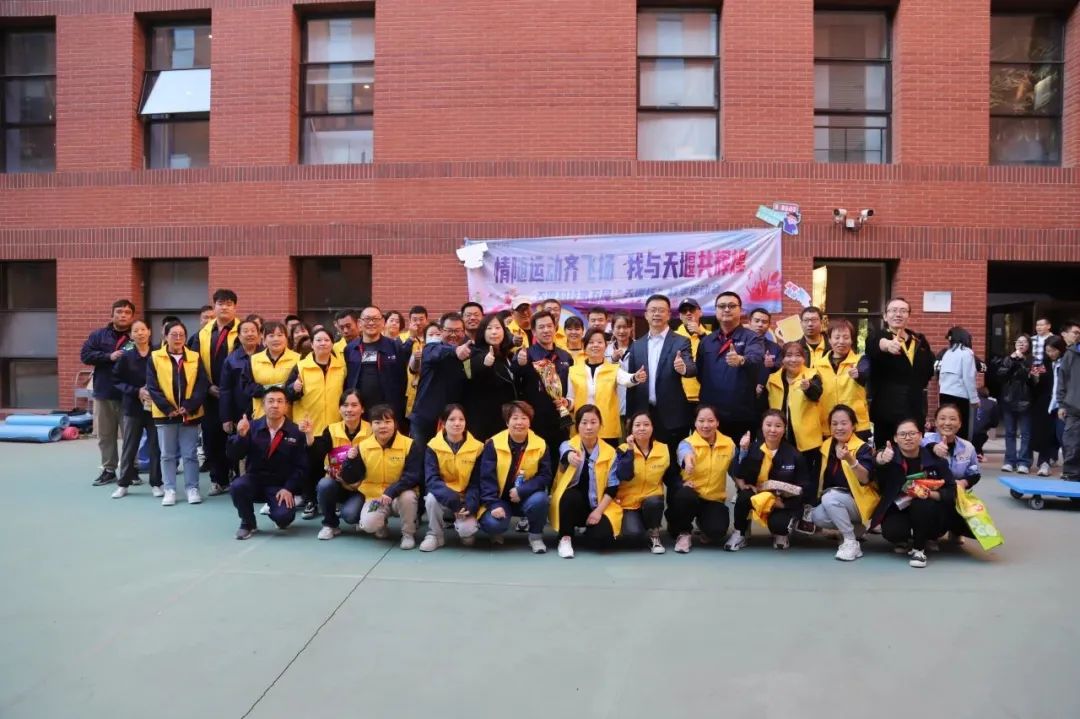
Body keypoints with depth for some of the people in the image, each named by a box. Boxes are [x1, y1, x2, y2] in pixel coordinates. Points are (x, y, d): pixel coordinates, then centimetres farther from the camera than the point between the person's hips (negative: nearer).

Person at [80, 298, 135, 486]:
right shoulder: (98, 335, 7)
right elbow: (85, 355, -3)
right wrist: (109, 356, -14)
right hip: (103, 393, 3)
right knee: (105, 435, 10)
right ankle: (109, 470, 21)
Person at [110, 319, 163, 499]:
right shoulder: (126, 357, 0)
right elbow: (117, 381, 1)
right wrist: (136, 391, -12)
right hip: (132, 407, 1)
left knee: (155, 446, 4)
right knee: (129, 446, 7)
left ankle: (156, 484, 14)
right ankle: (123, 484, 18)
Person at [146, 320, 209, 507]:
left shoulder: (195, 358, 4)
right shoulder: (155, 358, 2)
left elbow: (202, 386, -1)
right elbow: (152, 388, -3)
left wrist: (189, 407, -12)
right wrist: (168, 409, -12)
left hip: (190, 414, 0)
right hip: (165, 415, 0)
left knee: (190, 454, 5)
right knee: (167, 454, 7)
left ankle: (192, 488, 13)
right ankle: (169, 489, 14)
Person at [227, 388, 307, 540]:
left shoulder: (296, 433, -7)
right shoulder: (252, 427, -2)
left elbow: (301, 466, -6)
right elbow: (233, 456, -7)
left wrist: (288, 488, -17)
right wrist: (241, 435, -24)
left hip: (281, 486, -2)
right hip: (254, 479, 2)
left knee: (284, 516, -26)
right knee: (237, 487, -31)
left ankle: (281, 517, 17)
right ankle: (248, 523, 0)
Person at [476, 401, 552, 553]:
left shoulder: (540, 445, -6)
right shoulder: (493, 444, -9)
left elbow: (545, 476, -9)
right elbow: (486, 478, -11)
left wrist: (522, 491, -22)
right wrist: (494, 504, -22)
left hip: (526, 498, 1)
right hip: (500, 499, -1)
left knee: (540, 499, -32)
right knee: (492, 524, -30)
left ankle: (535, 536, -2)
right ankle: (497, 531, 12)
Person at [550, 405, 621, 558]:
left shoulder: (610, 452, -3)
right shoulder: (568, 445, -7)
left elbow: (612, 487, -4)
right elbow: (566, 454, -33)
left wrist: (598, 511, -15)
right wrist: (571, 457, -58)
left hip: (597, 507, 1)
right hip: (572, 503, -1)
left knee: (603, 538, -24)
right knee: (571, 496, -35)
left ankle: (585, 531, 13)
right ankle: (565, 538, -13)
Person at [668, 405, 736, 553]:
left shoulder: (728, 443, -2)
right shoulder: (687, 442, -13)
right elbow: (685, 452, -38)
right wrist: (688, 458, -64)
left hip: (714, 498, 2)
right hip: (690, 494, -1)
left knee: (716, 532, -24)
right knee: (686, 496, -37)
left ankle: (703, 521, 17)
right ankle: (682, 533, -5)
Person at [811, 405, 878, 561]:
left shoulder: (863, 448, -13)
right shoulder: (826, 446, 4)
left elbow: (865, 479, -30)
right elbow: (823, 477, 16)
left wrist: (850, 459, -45)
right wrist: (818, 497, 3)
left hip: (860, 501, -6)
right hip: (834, 501, 6)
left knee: (830, 498, -32)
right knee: (817, 517, -23)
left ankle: (851, 542, -16)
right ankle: (856, 528, 3)